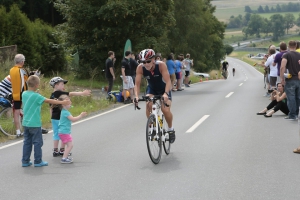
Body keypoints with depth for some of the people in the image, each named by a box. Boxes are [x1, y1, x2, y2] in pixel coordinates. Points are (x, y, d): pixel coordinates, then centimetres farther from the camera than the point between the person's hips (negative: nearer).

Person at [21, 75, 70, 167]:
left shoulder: (24, 94, 4)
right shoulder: (36, 96, -17)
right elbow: (48, 101, -16)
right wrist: (62, 102, -11)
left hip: (26, 123, 7)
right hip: (35, 124, -7)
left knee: (27, 142, 12)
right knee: (37, 142, 3)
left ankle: (25, 161, 14)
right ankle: (38, 161, 8)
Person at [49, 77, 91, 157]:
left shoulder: (52, 95, 7)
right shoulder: (59, 93, -16)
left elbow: (51, 108, 13)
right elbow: (71, 94, -24)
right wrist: (82, 93, -29)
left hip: (54, 118, 7)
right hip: (61, 118, -7)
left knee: (56, 134, 13)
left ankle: (55, 151, 17)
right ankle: (62, 150, 12)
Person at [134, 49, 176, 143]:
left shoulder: (161, 65, -32)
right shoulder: (140, 68, -26)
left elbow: (168, 81, -37)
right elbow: (137, 84, -25)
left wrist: (166, 94, -53)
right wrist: (136, 96, -41)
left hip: (164, 89, -2)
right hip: (151, 89, 2)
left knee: (166, 110, -18)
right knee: (149, 105, -27)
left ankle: (170, 129, 10)